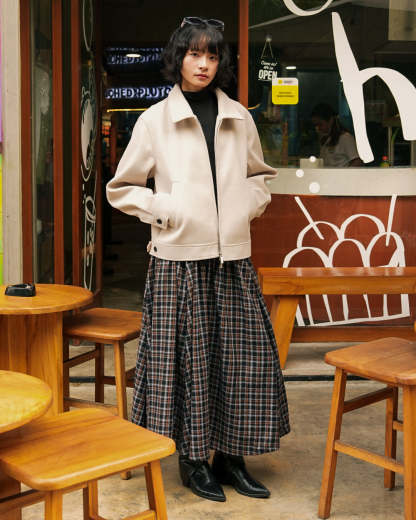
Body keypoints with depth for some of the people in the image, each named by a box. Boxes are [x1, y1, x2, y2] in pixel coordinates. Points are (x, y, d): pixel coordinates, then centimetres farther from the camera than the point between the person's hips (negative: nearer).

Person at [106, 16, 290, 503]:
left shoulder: (239, 118, 9)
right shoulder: (155, 120, 0)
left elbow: (260, 175, 23)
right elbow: (121, 188, 5)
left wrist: (250, 204, 6)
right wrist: (163, 210, -7)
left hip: (233, 258, 4)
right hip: (179, 260, -3)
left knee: (243, 354, 6)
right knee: (187, 357, 2)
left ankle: (229, 455, 22)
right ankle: (192, 459, 19)